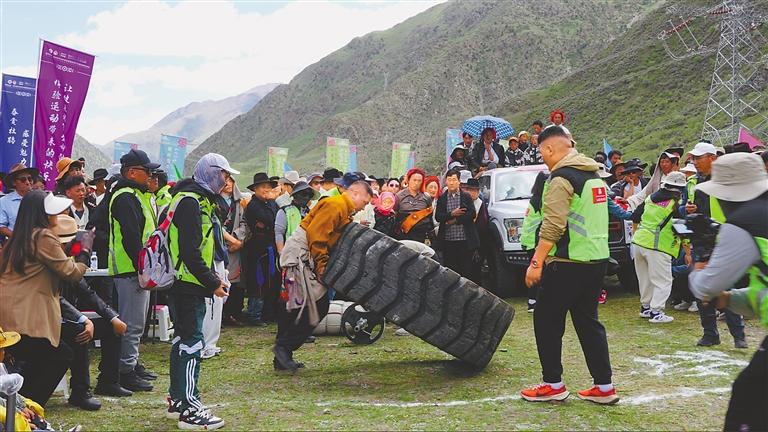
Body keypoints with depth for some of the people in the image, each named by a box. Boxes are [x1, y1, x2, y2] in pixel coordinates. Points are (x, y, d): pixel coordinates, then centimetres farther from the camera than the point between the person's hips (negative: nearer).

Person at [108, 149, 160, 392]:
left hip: (137, 269, 11)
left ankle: (132, 364, 27)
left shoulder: (136, 195, 19)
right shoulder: (125, 198, -16)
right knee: (132, 323, -7)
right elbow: (131, 238, -23)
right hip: (130, 269, -11)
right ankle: (126, 372, -1)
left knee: (136, 321, 18)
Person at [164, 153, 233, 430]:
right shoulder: (190, 201, -16)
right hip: (187, 283, -11)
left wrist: (215, 275, 13)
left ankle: (177, 399, 26)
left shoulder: (199, 200, 18)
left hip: (188, 283, 11)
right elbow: (189, 252, -23)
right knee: (192, 342, -9)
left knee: (183, 339, 16)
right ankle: (190, 409, -7)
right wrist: (212, 283, -18)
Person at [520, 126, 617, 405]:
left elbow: (552, 226, -21)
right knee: (588, 321, 13)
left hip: (568, 263, -9)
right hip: (597, 259, 9)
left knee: (546, 320, 3)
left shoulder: (562, 178, -14)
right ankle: (604, 387, 13)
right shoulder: (594, 176, 15)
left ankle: (553, 384, 8)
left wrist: (536, 263, -19)